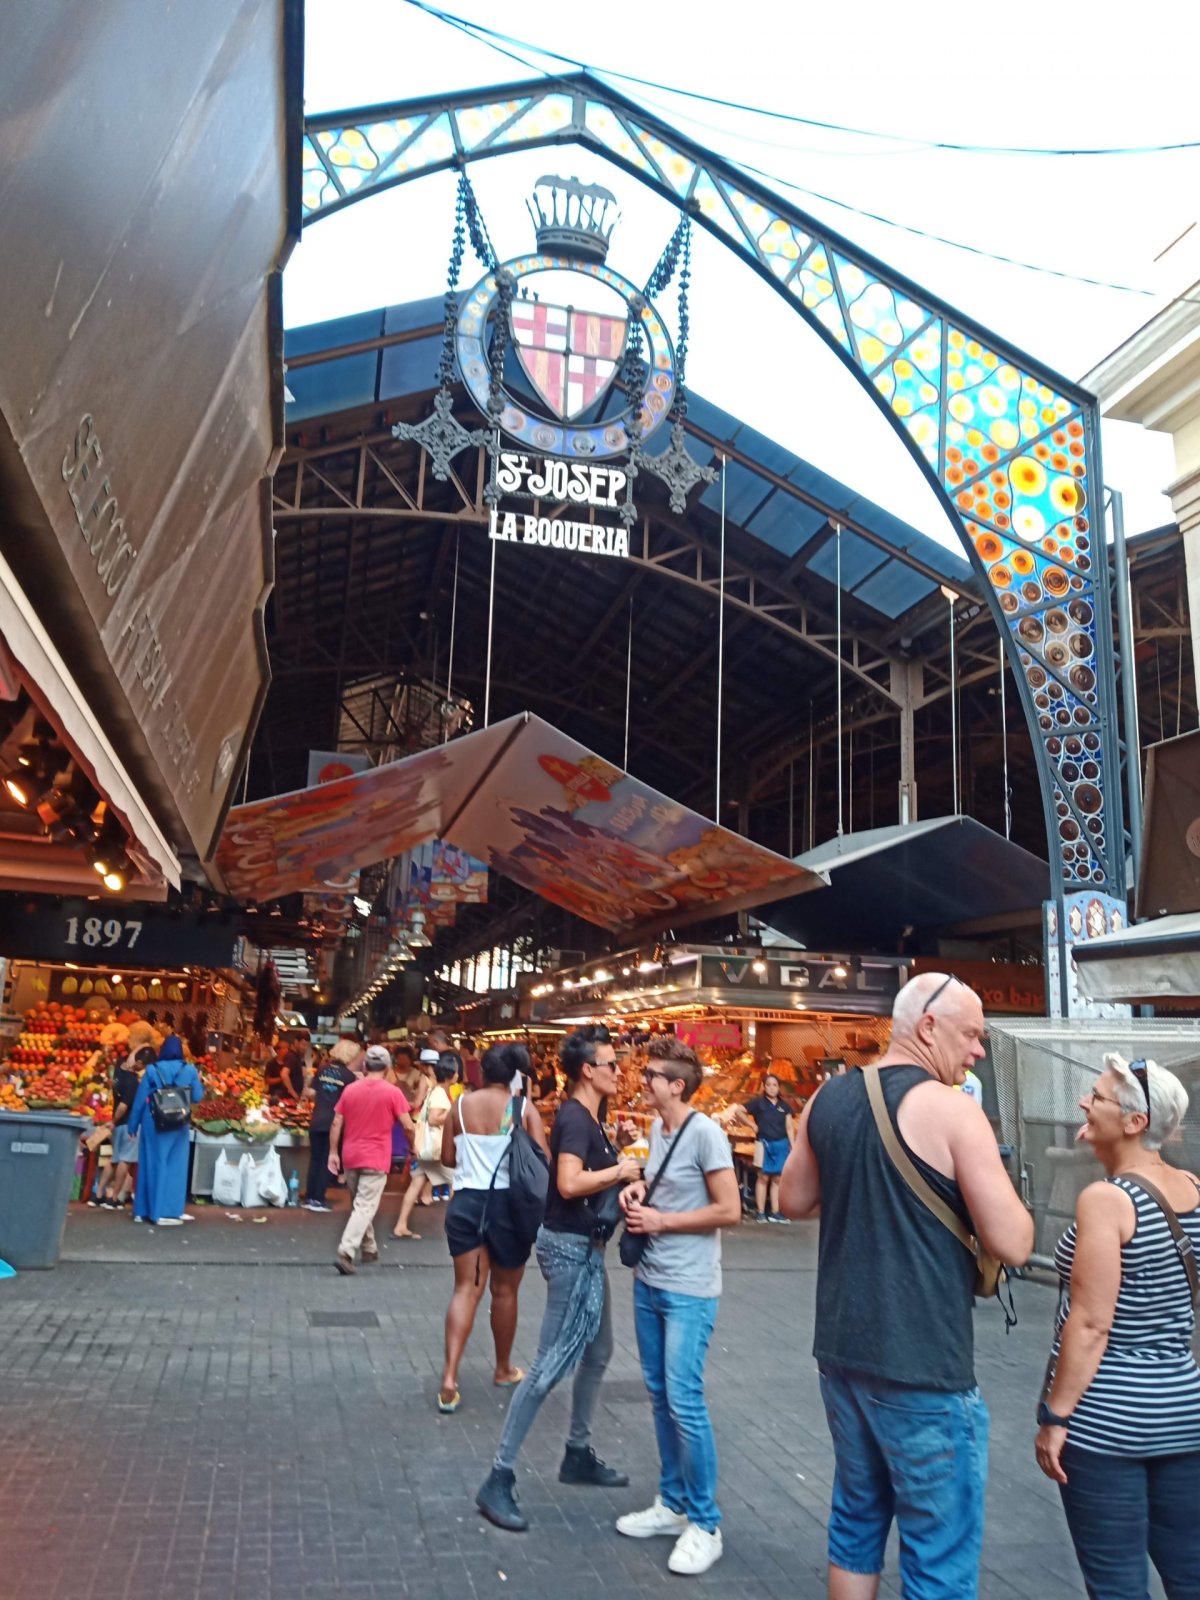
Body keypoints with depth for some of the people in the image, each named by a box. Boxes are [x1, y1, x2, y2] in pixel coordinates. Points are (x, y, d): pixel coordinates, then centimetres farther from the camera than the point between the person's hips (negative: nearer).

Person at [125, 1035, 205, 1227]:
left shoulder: (152, 1069, -3)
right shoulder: (189, 1070, -3)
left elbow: (140, 1099, -1)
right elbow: (197, 1097, 2)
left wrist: (133, 1125, 7)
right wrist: (197, 1082, 20)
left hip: (153, 1123, 1)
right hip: (178, 1125, -1)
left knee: (152, 1164, 9)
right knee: (175, 1166, 6)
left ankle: (144, 1210, 15)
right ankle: (165, 1211, 4)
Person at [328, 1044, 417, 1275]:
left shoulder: (350, 1089, 3)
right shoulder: (392, 1092, -7)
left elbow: (336, 1124, 4)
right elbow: (408, 1127, -10)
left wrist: (333, 1152, 11)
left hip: (350, 1157, 4)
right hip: (376, 1159, -4)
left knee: (360, 1204, 20)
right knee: (365, 1207, -4)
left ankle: (368, 1249, 30)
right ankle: (345, 1252, -18)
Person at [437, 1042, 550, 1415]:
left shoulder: (461, 1105, -1)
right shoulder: (524, 1108, -8)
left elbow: (448, 1158, 5)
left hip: (466, 1202, 2)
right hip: (509, 1204, -2)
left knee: (467, 1288, 5)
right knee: (505, 1290, 14)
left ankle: (449, 1378, -7)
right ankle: (504, 1369, 31)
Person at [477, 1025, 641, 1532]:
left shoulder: (589, 1117, 11)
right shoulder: (575, 1118, -20)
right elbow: (569, 1183, -31)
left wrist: (617, 1157, 0)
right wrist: (619, 1171, -20)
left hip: (585, 1247, 11)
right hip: (571, 1247, -11)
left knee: (597, 1353, 20)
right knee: (551, 1365, -7)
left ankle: (578, 1455, 34)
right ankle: (499, 1479, 1)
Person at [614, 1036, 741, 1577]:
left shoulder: (705, 1133, -18)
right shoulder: (657, 1128, 6)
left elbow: (729, 1211, -19)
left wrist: (661, 1220, -16)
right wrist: (638, 1191, 0)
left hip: (689, 1290, -8)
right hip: (648, 1282, 8)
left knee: (684, 1401, -4)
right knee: (659, 1395, 15)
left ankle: (706, 1525, 11)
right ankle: (672, 1503, 29)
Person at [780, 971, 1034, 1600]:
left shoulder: (828, 1097, 3)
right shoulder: (951, 1110, -16)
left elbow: (793, 1199, 14)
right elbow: (1012, 1244, -16)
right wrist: (989, 1179, 2)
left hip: (841, 1352, 7)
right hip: (924, 1369, -7)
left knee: (855, 1520, 22)